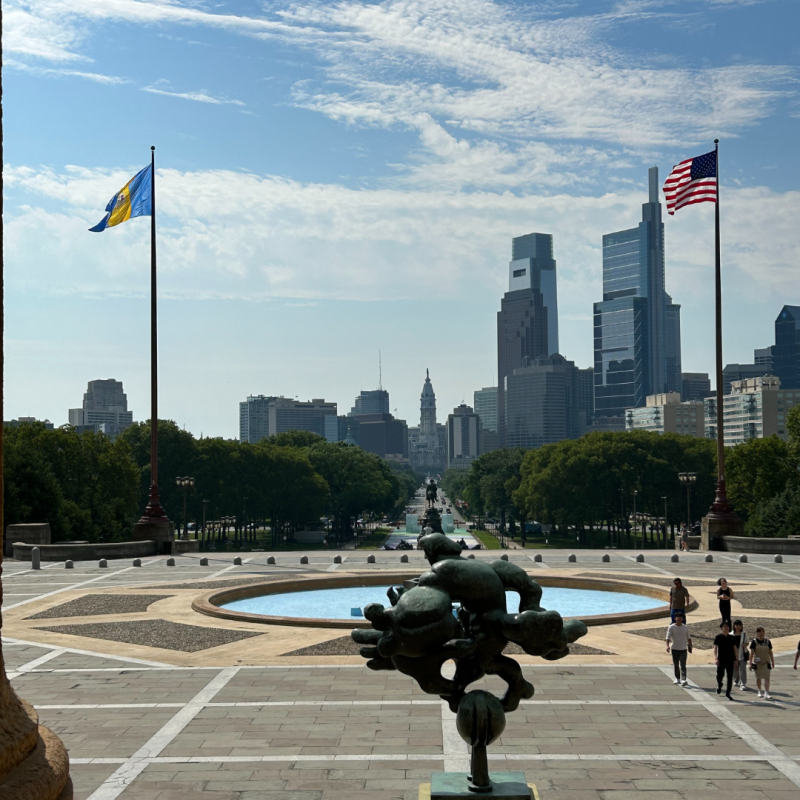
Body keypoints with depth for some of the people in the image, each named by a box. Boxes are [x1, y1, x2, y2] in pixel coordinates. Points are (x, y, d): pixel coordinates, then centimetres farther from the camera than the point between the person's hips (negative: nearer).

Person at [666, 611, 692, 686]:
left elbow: (688, 637, 16)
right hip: (675, 649, 0)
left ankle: (683, 680, -18)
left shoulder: (685, 627, 5)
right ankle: (677, 678, 25)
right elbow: (668, 637, -11)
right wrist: (667, 646, -25)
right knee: (676, 665, 10)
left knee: (683, 665, -9)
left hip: (683, 649, 0)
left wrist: (690, 646, 17)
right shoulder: (671, 627, -4)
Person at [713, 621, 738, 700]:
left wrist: (736, 659, 4)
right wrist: (715, 658, -17)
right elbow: (715, 648, -7)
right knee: (720, 675, -1)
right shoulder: (718, 637, -3)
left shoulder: (732, 638, 6)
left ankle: (728, 693, 12)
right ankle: (719, 686, 33)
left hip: (730, 660, 3)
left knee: (730, 677, 2)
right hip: (721, 660, -3)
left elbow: (735, 649, 10)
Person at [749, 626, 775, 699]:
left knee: (766, 678, -8)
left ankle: (766, 693, -9)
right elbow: (751, 653, -6)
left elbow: (770, 653, 8)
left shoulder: (767, 642, 1)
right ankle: (759, 691, 25)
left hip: (766, 663, 1)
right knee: (758, 678, 10)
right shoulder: (754, 642, -6)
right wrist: (750, 663, -11)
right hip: (757, 663, -1)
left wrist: (772, 662, 9)